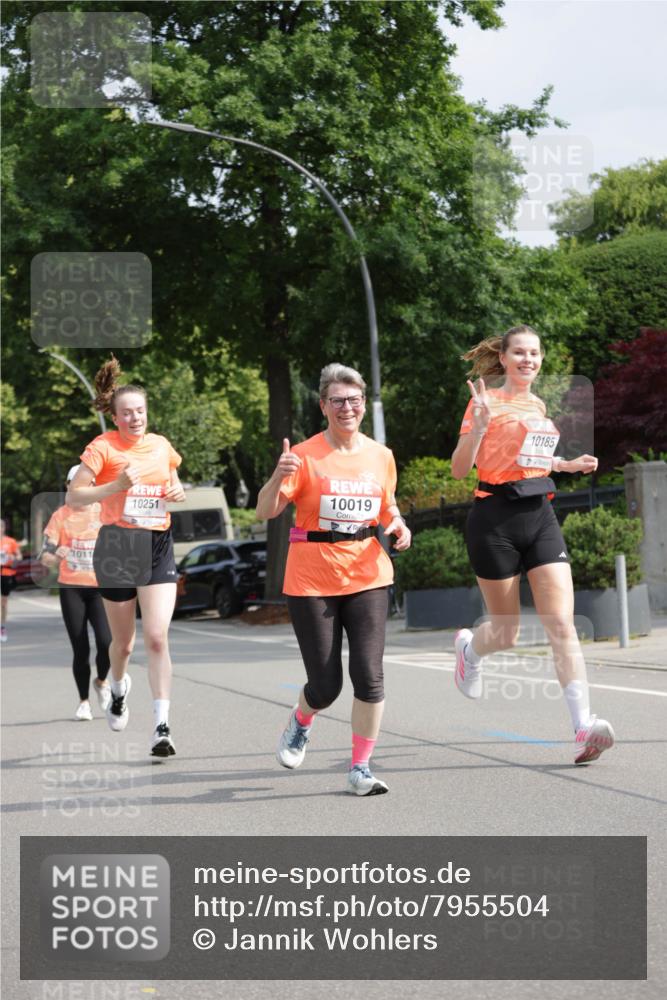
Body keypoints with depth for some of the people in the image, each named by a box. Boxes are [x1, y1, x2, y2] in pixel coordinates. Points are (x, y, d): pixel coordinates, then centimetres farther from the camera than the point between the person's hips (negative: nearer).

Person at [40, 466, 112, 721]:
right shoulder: (61, 516, 2)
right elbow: (45, 558, -3)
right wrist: (55, 556, -24)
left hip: (101, 587, 0)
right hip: (71, 588, 0)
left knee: (106, 642, -16)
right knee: (80, 649, -2)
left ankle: (101, 682, 14)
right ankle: (84, 702, 14)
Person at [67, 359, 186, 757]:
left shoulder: (162, 445, 7)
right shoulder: (103, 447, -7)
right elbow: (74, 497, -11)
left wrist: (179, 492, 1)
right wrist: (115, 486, -24)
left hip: (158, 547, 2)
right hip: (118, 547, -2)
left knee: (157, 637, -12)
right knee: (124, 641, 11)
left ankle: (162, 727, -12)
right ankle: (119, 688, 46)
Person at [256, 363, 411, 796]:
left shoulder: (381, 456, 5)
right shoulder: (305, 455, -7)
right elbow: (265, 511, -11)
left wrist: (398, 525, 0)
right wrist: (279, 476, -29)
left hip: (367, 576, 3)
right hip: (311, 579, -2)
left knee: (369, 675, -11)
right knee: (325, 686, 1)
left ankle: (361, 768, 3)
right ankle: (300, 723, 37)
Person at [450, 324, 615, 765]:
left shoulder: (538, 405, 15)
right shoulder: (488, 401, -5)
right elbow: (460, 468, -10)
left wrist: (568, 464, 19)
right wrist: (478, 425, -25)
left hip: (540, 515, 5)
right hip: (496, 519, -5)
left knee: (562, 623, -10)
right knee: (506, 633, 5)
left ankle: (583, 727, -18)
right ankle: (469, 648, 43)